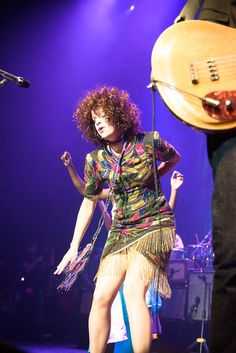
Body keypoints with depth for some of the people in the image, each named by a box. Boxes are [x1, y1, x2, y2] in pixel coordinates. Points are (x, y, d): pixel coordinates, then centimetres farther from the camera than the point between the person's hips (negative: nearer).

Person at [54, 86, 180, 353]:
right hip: (121, 231, 4)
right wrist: (74, 246, 7)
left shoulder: (149, 141, -7)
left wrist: (151, 179, 5)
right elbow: (88, 202, 9)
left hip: (154, 225, -4)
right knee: (101, 296, -5)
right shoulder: (95, 159, 1)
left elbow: (174, 158, 16)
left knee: (133, 289, -23)